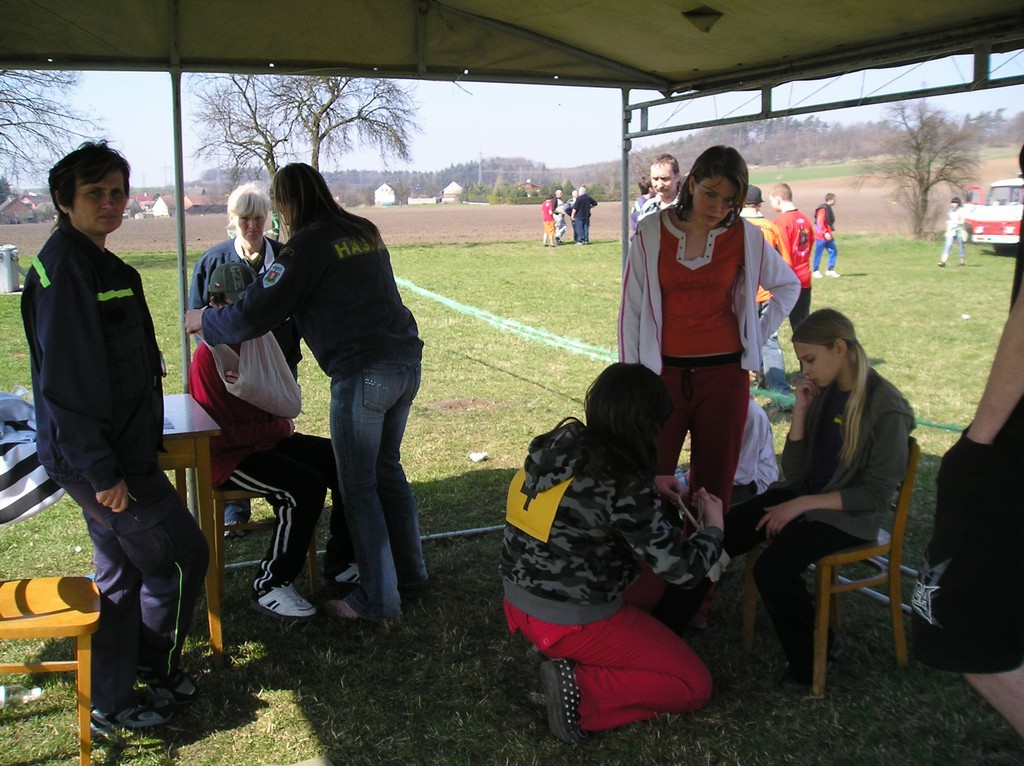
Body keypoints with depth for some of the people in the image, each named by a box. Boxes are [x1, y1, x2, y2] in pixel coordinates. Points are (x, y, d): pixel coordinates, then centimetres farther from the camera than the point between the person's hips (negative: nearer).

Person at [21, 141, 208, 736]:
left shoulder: (95, 263, 13)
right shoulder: (67, 266, -18)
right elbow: (66, 379, -23)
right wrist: (102, 470, -23)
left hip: (113, 454, 10)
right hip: (104, 462, -10)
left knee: (120, 574, 17)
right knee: (183, 555, 3)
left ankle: (112, 703, 30)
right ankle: (154, 666, 23)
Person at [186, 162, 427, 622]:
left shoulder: (308, 245, -9)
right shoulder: (364, 232, 14)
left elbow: (254, 316, -9)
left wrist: (203, 321, 11)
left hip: (363, 374, -8)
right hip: (406, 363, 8)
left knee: (358, 486, 5)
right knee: (387, 469, 22)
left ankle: (377, 599, 12)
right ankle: (409, 570, 34)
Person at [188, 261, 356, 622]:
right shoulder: (208, 356, -18)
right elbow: (218, 433, -19)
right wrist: (278, 427, -11)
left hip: (270, 440, 8)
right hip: (228, 457, -8)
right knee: (305, 486, -28)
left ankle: (342, 561, 14)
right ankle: (269, 588, -14)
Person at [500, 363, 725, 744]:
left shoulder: (560, 442, -3)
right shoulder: (624, 485, -24)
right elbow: (682, 569, -16)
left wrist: (650, 489, 18)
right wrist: (714, 528, 3)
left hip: (521, 600, 8)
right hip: (573, 622, -8)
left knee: (650, 580, 29)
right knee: (694, 685, 7)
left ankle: (563, 654, 11)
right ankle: (580, 690, -8)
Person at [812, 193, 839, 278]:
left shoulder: (828, 208, 15)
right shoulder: (822, 209, -15)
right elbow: (820, 222, -22)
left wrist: (831, 232, 21)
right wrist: (825, 233, -25)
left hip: (828, 236, 9)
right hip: (821, 236, -9)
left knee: (833, 252, 6)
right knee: (818, 254, 0)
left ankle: (830, 270, 13)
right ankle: (816, 271, 8)